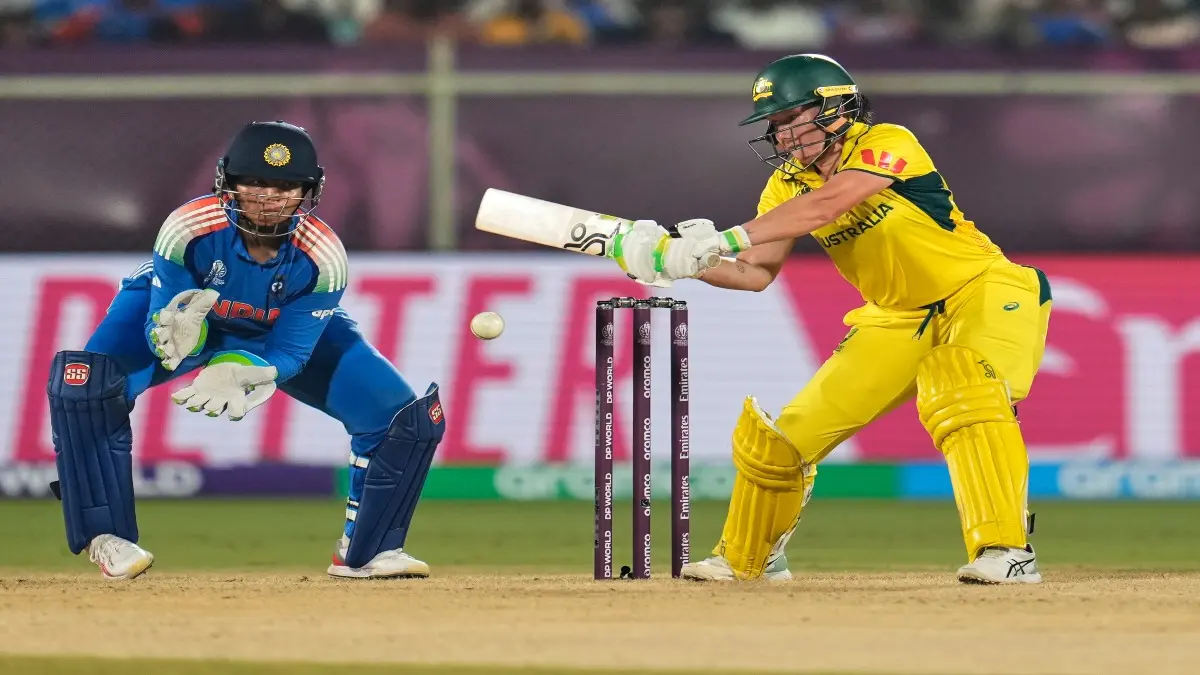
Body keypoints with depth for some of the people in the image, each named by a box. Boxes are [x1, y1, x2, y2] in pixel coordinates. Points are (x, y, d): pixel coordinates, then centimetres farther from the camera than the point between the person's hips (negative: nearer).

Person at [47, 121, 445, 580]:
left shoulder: (323, 258, -32)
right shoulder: (189, 230, -37)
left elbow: (288, 356, -25)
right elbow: (159, 332, -29)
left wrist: (236, 371, -47)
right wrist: (179, 336, -54)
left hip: (279, 338, 2)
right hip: (180, 308, -2)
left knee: (410, 418, -12)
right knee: (85, 385, -30)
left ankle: (364, 549, 12)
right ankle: (107, 537, -11)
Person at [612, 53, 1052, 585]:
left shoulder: (887, 145, -22)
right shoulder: (789, 184, -1)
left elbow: (823, 206, -38)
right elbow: (756, 273, -6)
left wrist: (723, 239, -45)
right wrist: (683, 261, -24)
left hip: (985, 293, -7)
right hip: (899, 319, 7)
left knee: (960, 390, -39)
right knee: (779, 435, 5)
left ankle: (1007, 550, -37)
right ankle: (746, 559, 29)